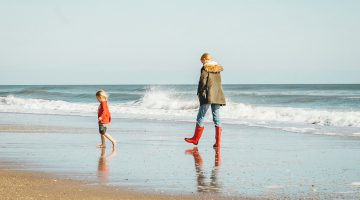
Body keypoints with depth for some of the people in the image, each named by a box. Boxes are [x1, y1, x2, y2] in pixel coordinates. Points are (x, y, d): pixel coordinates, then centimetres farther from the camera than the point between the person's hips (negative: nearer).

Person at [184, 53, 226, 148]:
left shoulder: (205, 68, -5)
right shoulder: (218, 68, 13)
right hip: (217, 96, 6)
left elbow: (202, 81, -11)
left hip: (208, 96, -6)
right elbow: (218, 82, 15)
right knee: (216, 118, 4)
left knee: (200, 117, 5)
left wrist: (199, 93, -3)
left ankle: (195, 139, 13)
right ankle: (217, 142, -2)